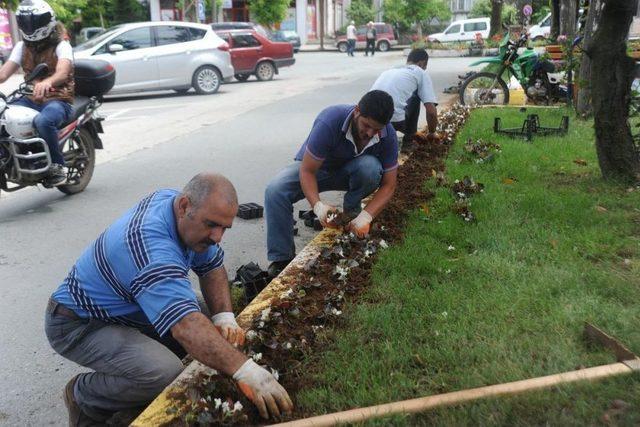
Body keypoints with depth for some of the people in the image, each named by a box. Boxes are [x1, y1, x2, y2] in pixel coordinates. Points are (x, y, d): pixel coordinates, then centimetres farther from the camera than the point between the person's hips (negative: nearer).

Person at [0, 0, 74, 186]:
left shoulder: (61, 45, -3)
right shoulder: (22, 46, 15)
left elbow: (63, 72, -25)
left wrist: (48, 82, -48)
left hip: (58, 99, -6)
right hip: (31, 99, 6)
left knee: (43, 121, -37)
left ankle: (57, 166, -20)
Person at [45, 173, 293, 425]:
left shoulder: (174, 201, -9)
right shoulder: (151, 249, -37)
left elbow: (212, 266, -2)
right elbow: (185, 327, -47)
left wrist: (224, 317, -16)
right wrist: (245, 371, -51)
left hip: (124, 308, 9)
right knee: (166, 374, -29)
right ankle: (83, 396, 0)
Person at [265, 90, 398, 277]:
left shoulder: (388, 135, -24)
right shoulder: (330, 122, -34)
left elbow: (388, 185, -17)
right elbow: (307, 171, -29)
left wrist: (366, 216, -33)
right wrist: (318, 205, -46)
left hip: (349, 172, 2)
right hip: (314, 166, -2)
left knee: (370, 167, -34)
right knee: (275, 191, -30)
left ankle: (352, 210, -5)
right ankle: (281, 259, -19)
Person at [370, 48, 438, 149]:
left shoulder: (390, 70, 30)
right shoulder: (421, 73, 13)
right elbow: (431, 111, 6)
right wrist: (432, 133, 24)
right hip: (394, 120, -6)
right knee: (415, 95, 23)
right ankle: (409, 139, 23)